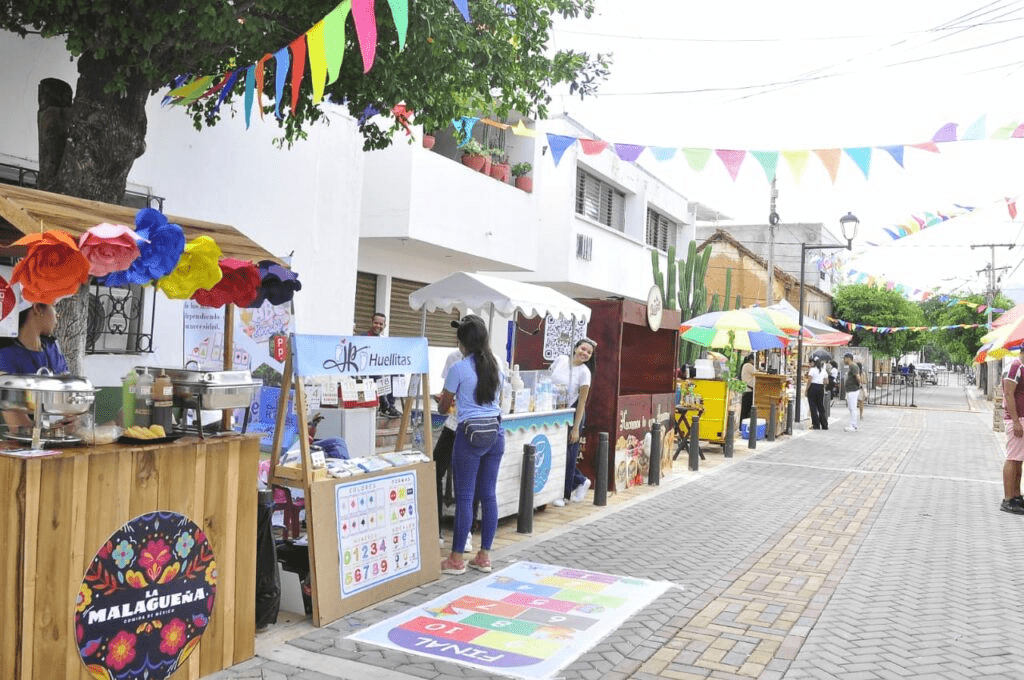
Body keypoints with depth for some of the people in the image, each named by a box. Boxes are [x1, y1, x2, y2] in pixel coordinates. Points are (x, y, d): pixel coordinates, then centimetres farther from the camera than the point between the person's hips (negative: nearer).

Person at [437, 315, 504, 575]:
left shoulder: (459, 368, -8)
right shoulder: (496, 366, 9)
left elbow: (443, 407, 2)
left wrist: (446, 400, 26)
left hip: (471, 434, -6)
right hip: (496, 432, 6)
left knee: (464, 497, 0)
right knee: (488, 495, 10)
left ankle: (456, 559, 6)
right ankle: (484, 556, 17)